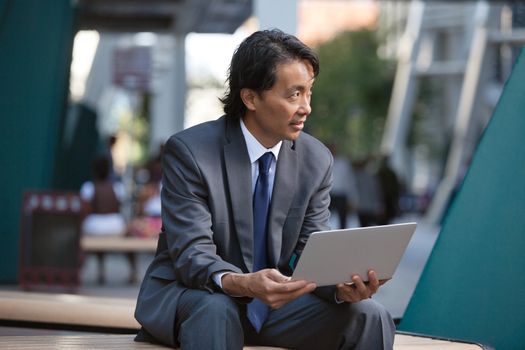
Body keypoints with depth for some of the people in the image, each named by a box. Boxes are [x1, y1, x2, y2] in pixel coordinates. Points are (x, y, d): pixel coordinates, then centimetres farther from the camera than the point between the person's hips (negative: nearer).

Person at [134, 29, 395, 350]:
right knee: (216, 311, -39)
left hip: (275, 299, 5)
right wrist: (242, 284, -44)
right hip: (191, 295, -5)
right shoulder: (189, 151, -15)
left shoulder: (317, 160, -1)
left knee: (370, 316, -18)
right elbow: (192, 254, -22)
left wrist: (342, 282, -27)